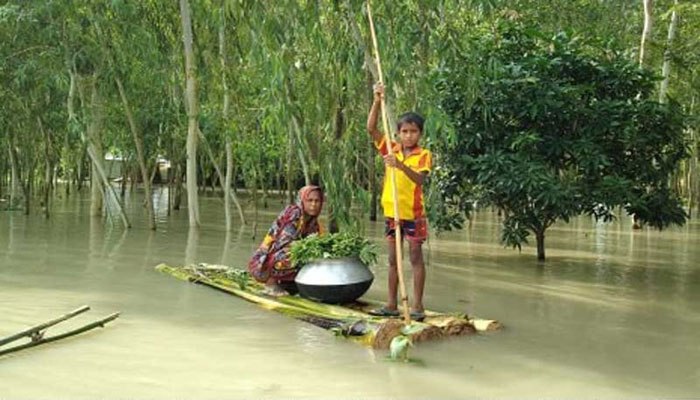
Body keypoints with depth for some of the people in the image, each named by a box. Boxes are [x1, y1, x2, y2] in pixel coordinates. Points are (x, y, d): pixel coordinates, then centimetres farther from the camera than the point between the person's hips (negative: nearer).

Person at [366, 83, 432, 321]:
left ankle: (417, 306, 6)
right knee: (393, 259, 10)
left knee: (416, 257, 1)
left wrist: (401, 165, -37)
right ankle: (391, 305, 18)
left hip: (413, 212, -4)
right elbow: (371, 128, -3)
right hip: (391, 211, 5)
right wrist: (377, 102, -12)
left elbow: (420, 179, -24)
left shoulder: (423, 155, -7)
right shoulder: (391, 150, 5)